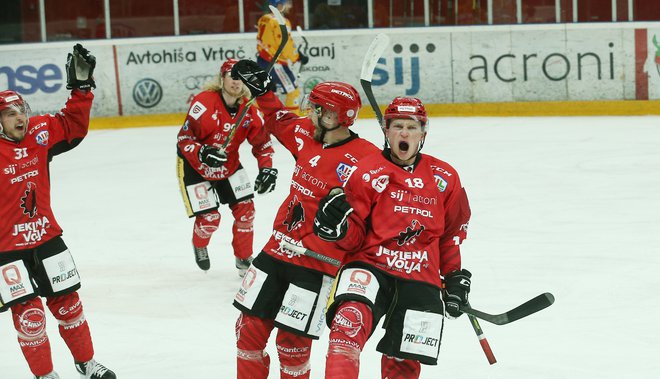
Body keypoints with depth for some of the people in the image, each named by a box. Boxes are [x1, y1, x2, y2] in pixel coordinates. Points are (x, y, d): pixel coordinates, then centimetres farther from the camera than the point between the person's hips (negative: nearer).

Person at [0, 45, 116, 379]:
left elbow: (73, 126, 7)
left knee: (67, 302, 14)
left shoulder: (40, 133, -2)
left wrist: (81, 87, 0)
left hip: (45, 236, 5)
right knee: (29, 313, -3)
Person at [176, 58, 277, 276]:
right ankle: (199, 246, 30)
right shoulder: (204, 103, -28)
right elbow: (184, 138, -25)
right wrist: (202, 153, -42)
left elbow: (262, 142, 0)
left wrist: (267, 168, -13)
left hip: (229, 164, 5)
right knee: (209, 218, -6)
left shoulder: (249, 109, -11)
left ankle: (244, 259, 21)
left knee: (245, 210, 1)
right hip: (194, 166, -5)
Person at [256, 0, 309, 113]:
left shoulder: (264, 19, 8)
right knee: (292, 90, 1)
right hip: (276, 63, -9)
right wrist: (298, 57, -5)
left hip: (262, 60, 9)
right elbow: (285, 46, -20)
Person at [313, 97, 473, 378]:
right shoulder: (368, 173, -2)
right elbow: (354, 237, -3)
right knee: (351, 318, -33)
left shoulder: (445, 178, 9)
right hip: (369, 265, -3)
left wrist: (455, 275, 18)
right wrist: (337, 227, -24)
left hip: (421, 280, 3)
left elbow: (452, 231, 22)